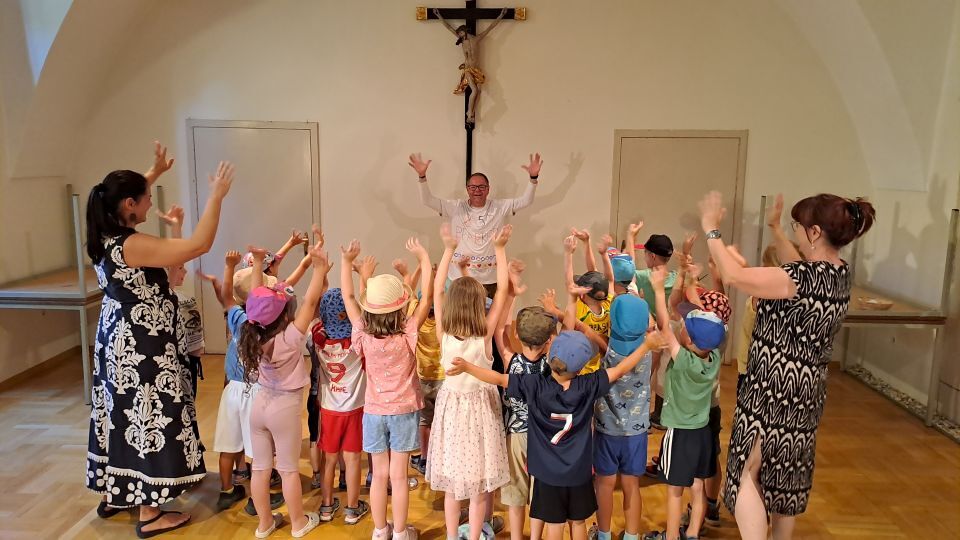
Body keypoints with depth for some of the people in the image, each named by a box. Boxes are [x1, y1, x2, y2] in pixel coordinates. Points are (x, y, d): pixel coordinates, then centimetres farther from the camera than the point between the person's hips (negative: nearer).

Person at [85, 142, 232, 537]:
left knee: (121, 416, 21)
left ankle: (111, 495, 38)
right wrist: (216, 196, -21)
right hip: (143, 349, -10)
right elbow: (199, 244, -29)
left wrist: (155, 172, 28)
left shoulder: (105, 236, 2)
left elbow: (127, 196, 24)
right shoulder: (133, 245, -25)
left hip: (118, 342, 10)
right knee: (147, 421, 1)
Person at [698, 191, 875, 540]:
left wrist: (711, 229, -14)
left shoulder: (805, 279, -25)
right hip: (805, 392, 9)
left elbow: (733, 276, -25)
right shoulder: (839, 272, 1)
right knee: (786, 475, 23)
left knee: (749, 473, 5)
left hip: (773, 390, -8)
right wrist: (775, 228, 26)